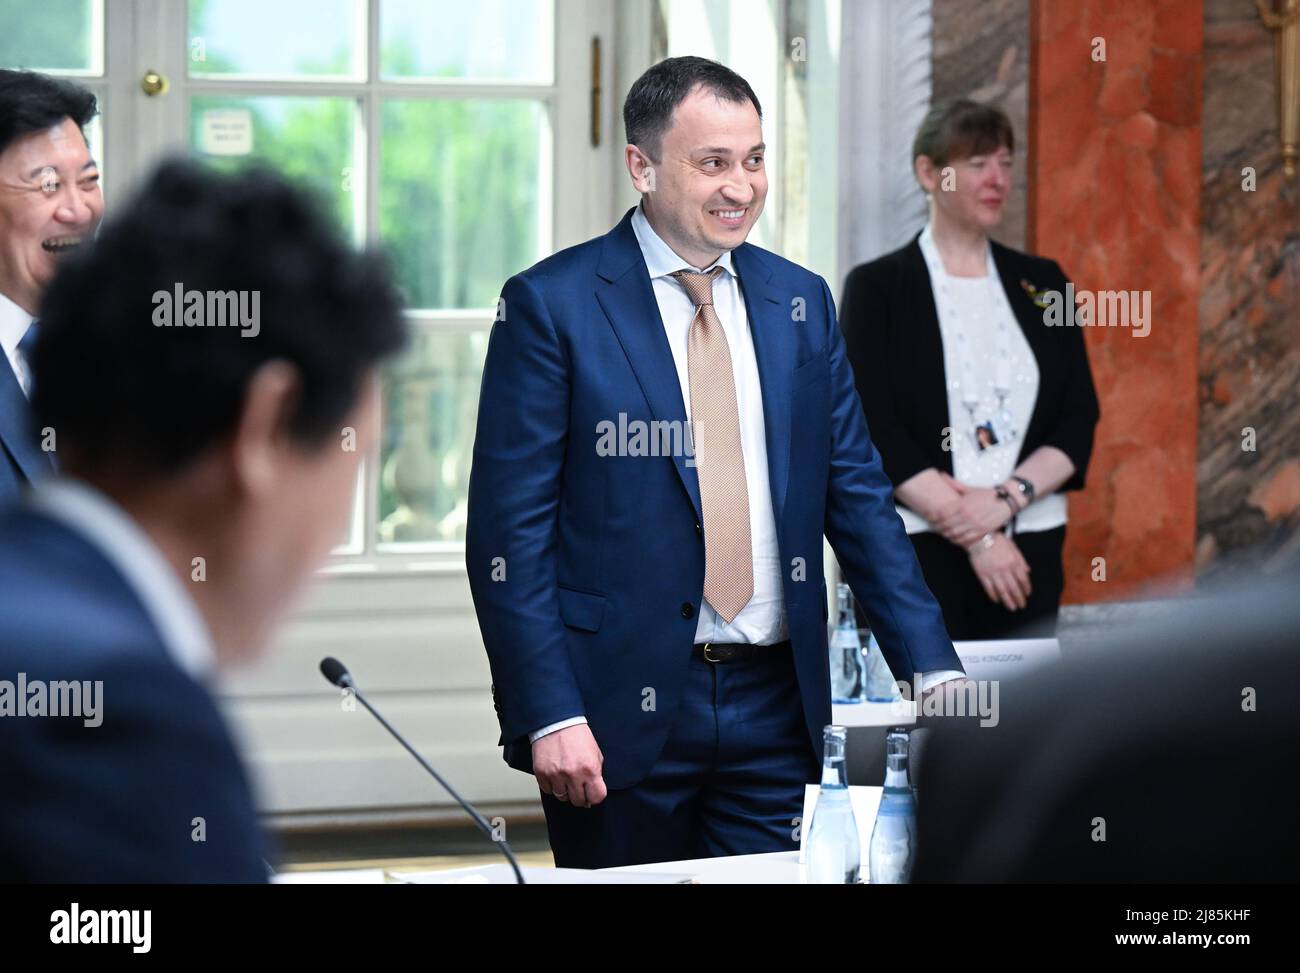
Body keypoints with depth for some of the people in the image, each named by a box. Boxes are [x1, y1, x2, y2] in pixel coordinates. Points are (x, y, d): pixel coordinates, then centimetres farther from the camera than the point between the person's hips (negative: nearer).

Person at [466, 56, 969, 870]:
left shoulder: (802, 303, 9)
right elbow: (509, 531, -7)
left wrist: (936, 672, 1)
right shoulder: (552, 306, -5)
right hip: (622, 711, -4)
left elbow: (859, 498, 11)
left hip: (777, 704, 4)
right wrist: (550, 715, -15)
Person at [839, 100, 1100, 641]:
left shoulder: (1042, 284, 14)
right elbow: (877, 433, -5)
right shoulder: (877, 288, 3)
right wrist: (974, 535, -12)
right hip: (918, 553, -3)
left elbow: (1079, 419, 8)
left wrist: (1007, 497, -10)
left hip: (1029, 551, 3)